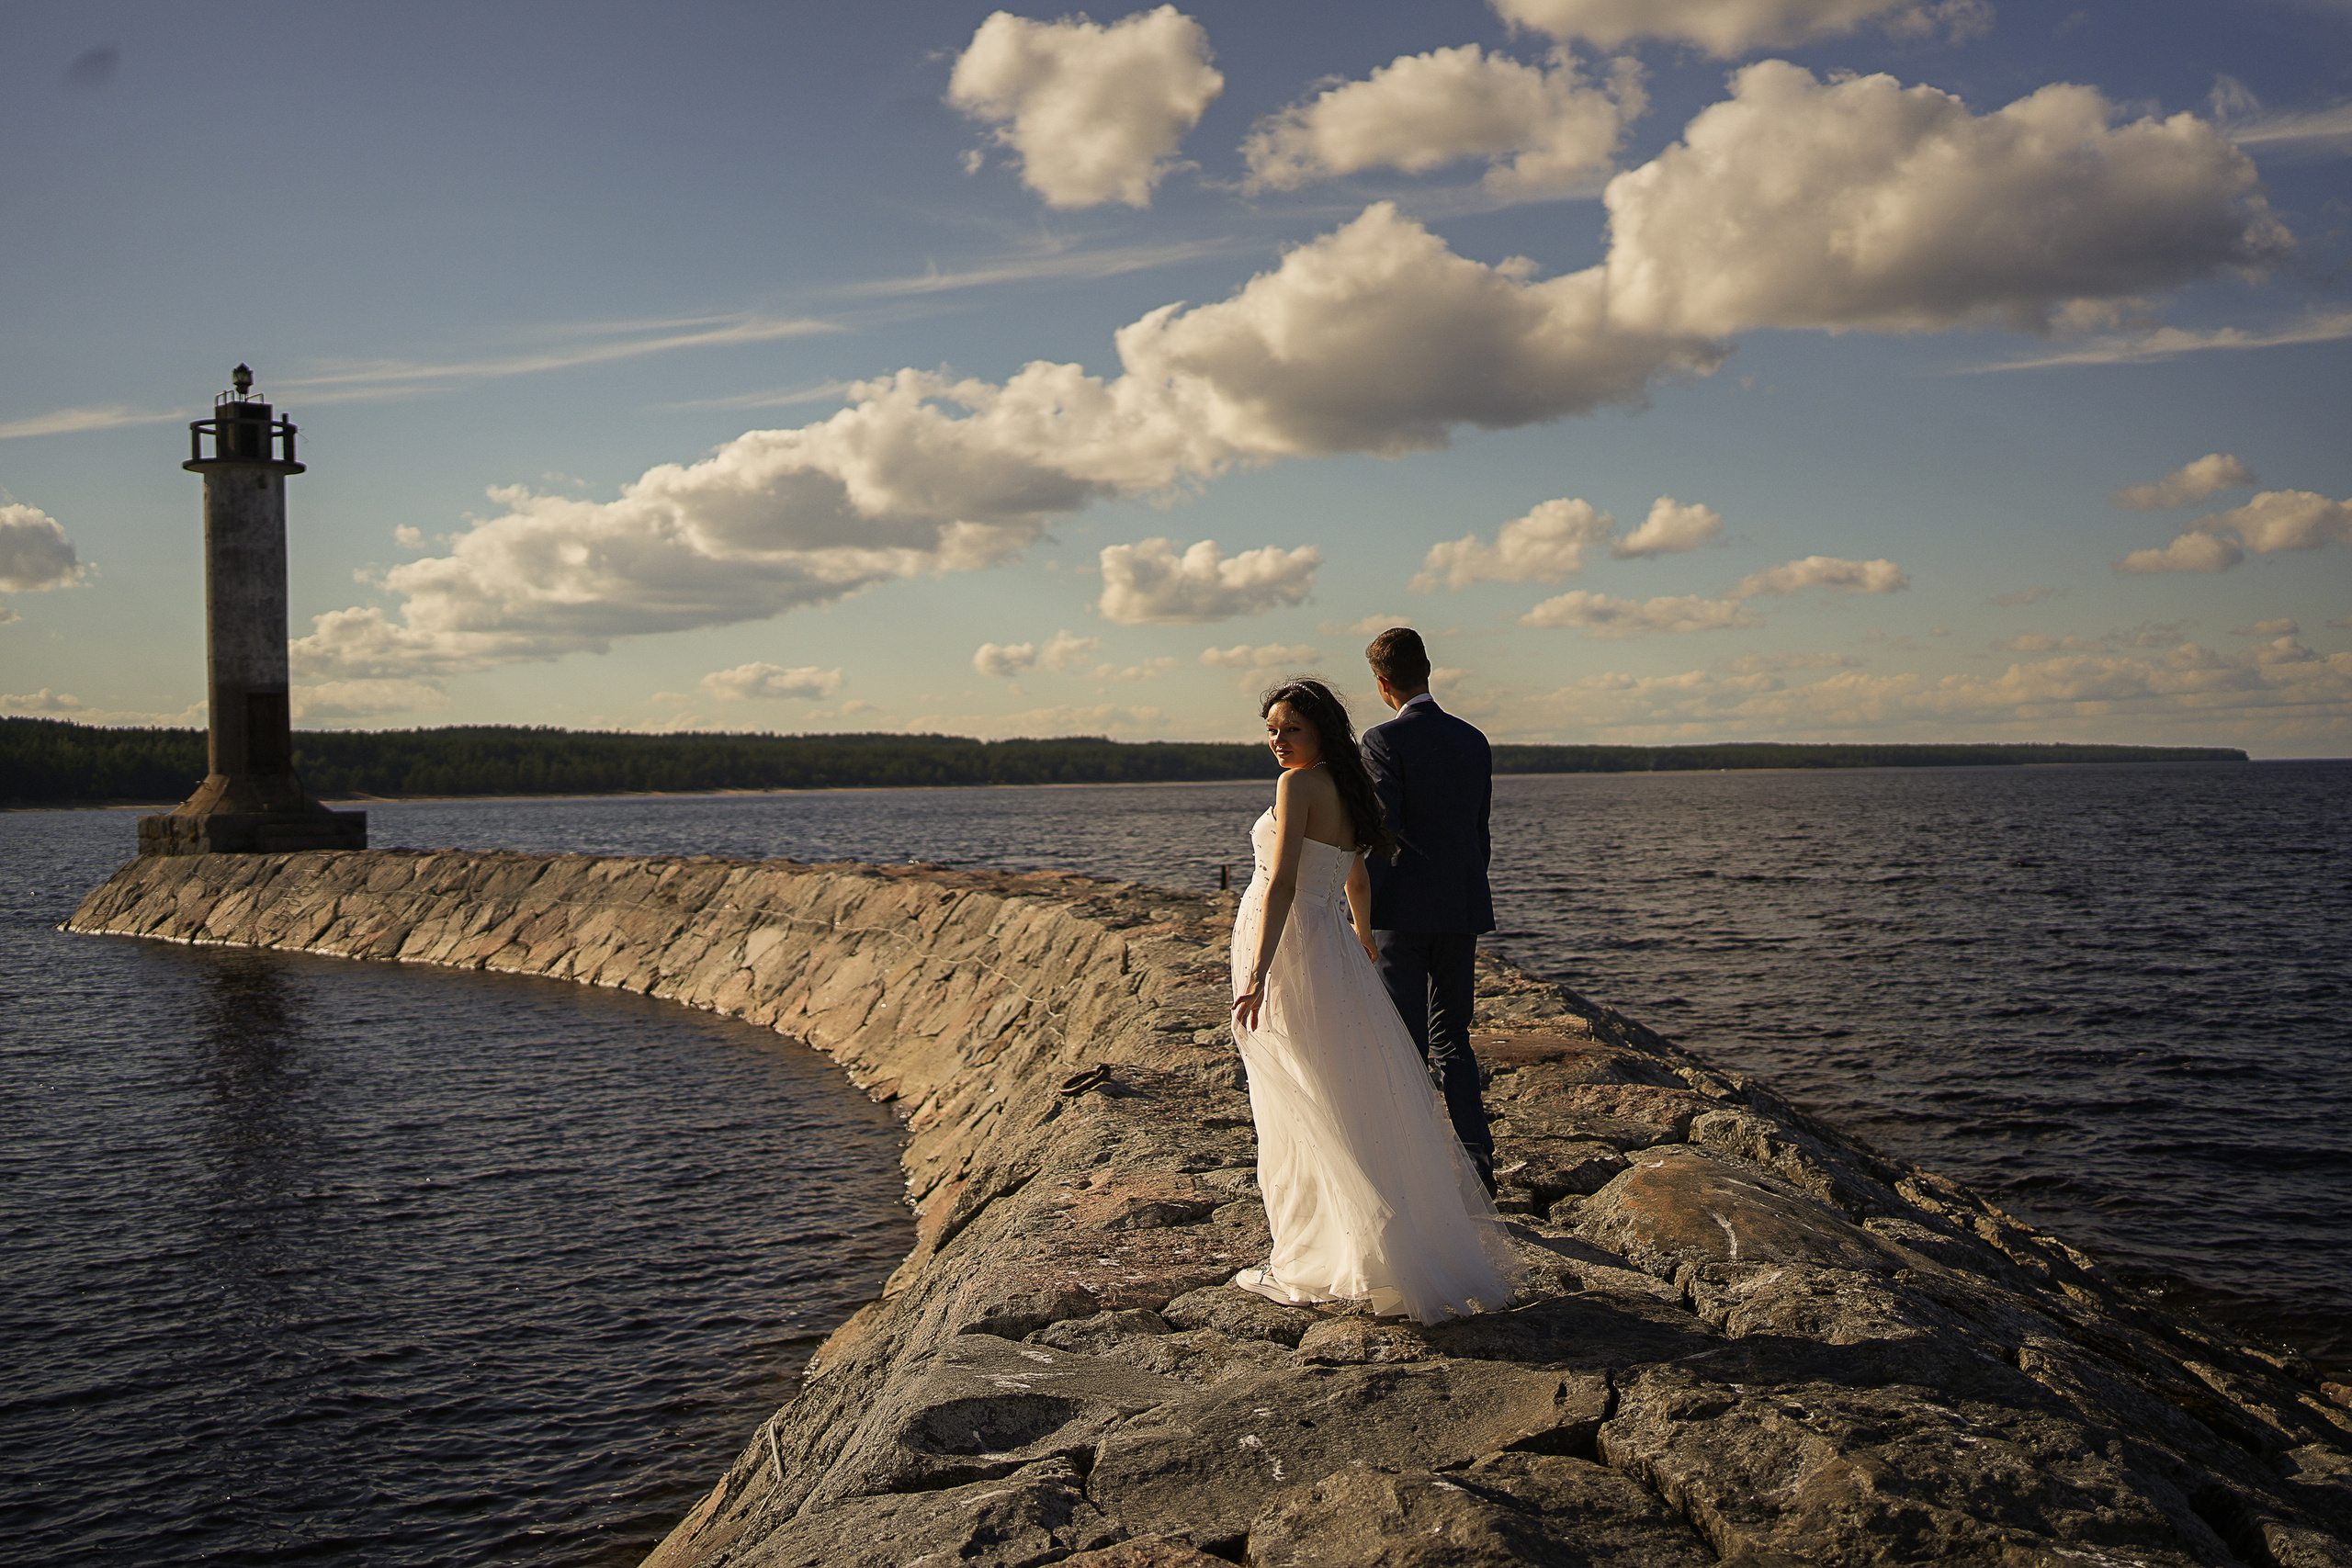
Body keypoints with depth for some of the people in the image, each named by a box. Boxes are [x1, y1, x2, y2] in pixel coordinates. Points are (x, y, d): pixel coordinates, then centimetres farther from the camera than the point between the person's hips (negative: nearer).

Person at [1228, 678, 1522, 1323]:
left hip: (1286, 947, -9)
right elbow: (1357, 883, 24)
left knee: (1303, 1113, -2)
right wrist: (1365, 949, 38)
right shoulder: (1347, 788, 12)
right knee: (1353, 1098, 14)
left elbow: (1282, 883, -23)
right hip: (1330, 946, 9)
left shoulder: (1299, 784, -14)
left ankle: (1302, 1264, 7)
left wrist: (1257, 973, -28)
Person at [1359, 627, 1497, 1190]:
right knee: (1452, 1041, 15)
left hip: (1404, 911, -6)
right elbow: (1481, 834, 15)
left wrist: (1362, 920, -10)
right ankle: (1478, 1164, 13)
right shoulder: (1473, 741, 10)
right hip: (1463, 911, 6)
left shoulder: (1385, 740, -10)